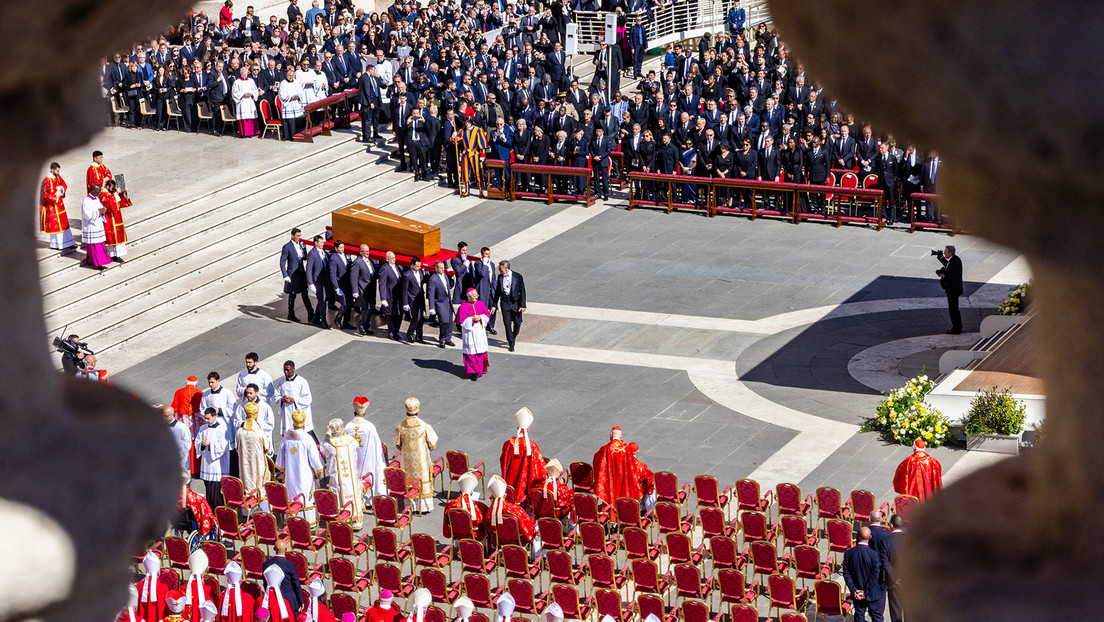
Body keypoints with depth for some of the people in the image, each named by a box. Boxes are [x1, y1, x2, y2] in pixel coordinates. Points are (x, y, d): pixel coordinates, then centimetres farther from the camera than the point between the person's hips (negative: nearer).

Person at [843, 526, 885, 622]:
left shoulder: (848, 553, -11)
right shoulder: (874, 554, -21)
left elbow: (846, 574, -7)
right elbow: (875, 576, -19)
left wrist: (854, 590, -4)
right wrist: (866, 592, -11)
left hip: (857, 593, 3)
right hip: (873, 593, -3)